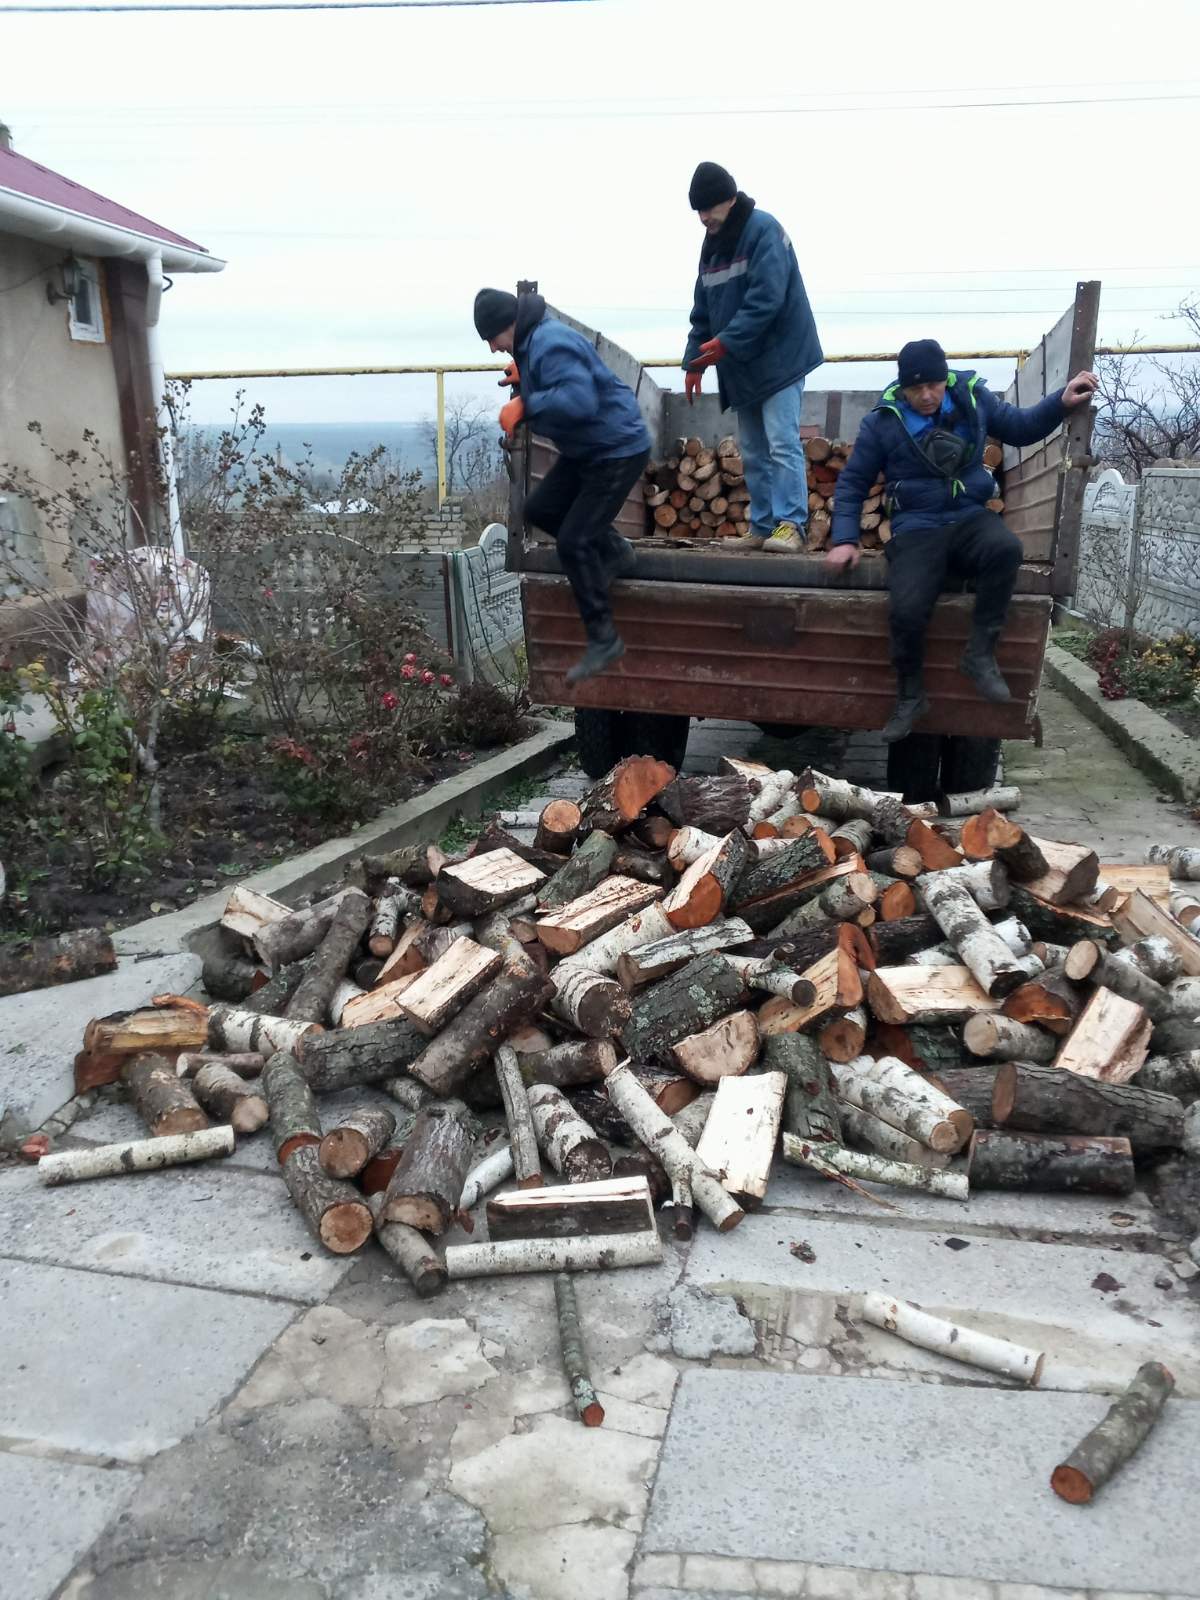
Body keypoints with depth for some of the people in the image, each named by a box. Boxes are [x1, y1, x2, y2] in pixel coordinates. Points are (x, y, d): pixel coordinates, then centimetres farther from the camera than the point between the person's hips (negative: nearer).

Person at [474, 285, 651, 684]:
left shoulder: (552, 345, -25)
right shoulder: (530, 344, 7)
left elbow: (579, 400, -38)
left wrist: (524, 405, -31)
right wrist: (523, 382, 1)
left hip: (618, 450, -11)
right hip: (584, 450, 11)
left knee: (573, 543, -12)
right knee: (540, 510, 15)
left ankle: (603, 640, -3)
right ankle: (614, 552, 25)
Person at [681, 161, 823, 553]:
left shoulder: (763, 229, -11)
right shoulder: (711, 244, 13)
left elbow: (766, 299, -22)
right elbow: (703, 311, 15)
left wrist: (726, 342, -26)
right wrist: (694, 361, 6)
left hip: (779, 357, -8)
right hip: (740, 365, 8)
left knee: (782, 444, -14)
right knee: (753, 451, 7)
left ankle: (790, 525, -15)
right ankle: (763, 527, 11)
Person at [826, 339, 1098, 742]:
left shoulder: (972, 398, 5)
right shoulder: (882, 422, -1)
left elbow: (1021, 427, 18)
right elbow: (852, 483, 8)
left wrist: (1062, 401, 1)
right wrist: (844, 539, -3)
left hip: (970, 519, 2)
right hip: (917, 530, -2)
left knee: (1006, 548, -35)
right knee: (906, 611, -29)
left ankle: (980, 653, -19)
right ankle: (910, 695, -2)